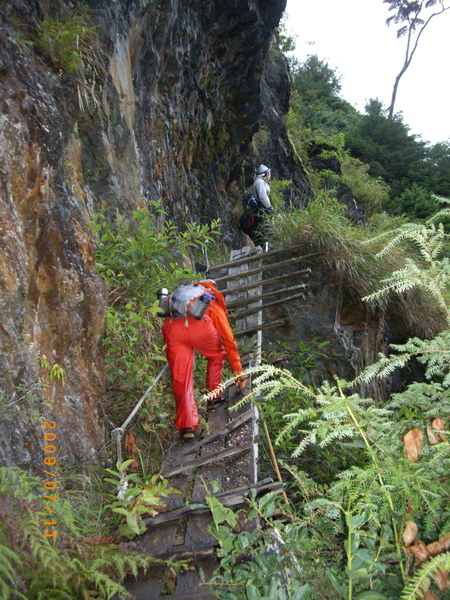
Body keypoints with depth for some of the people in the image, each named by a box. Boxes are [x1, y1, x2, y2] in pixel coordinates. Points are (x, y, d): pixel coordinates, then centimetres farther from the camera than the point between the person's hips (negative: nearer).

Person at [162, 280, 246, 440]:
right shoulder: (215, 307, 33)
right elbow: (229, 341, 32)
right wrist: (239, 372, 37)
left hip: (171, 326, 2)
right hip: (199, 324, -2)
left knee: (180, 378, 7)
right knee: (217, 355, 29)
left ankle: (186, 426, 1)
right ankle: (214, 398, 31)